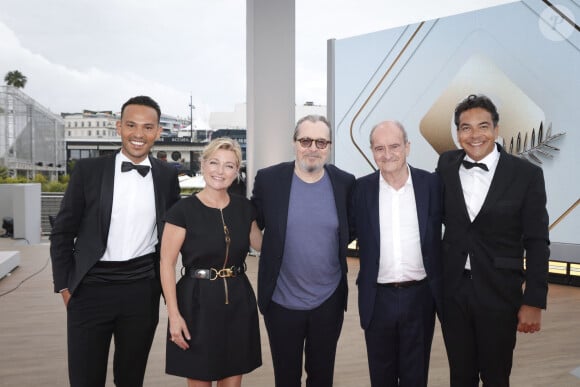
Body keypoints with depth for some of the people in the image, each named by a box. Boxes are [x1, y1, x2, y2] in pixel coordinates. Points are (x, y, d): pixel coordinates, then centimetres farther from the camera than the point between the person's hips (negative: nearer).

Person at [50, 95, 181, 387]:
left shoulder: (167, 176, 3)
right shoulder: (88, 170, -2)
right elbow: (62, 232, 1)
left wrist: (164, 280, 8)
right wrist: (64, 286, -1)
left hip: (143, 290, 2)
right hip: (91, 287, -1)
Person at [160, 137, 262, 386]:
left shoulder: (244, 207, 3)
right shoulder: (184, 209, -10)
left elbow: (261, 244, 19)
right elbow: (166, 264, -9)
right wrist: (174, 314, -13)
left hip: (238, 301, 4)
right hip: (197, 301, -4)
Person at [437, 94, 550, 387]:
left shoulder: (526, 174, -8)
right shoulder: (446, 165, 0)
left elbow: (536, 243, -6)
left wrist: (534, 302, -8)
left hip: (499, 293, -2)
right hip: (452, 290, 3)